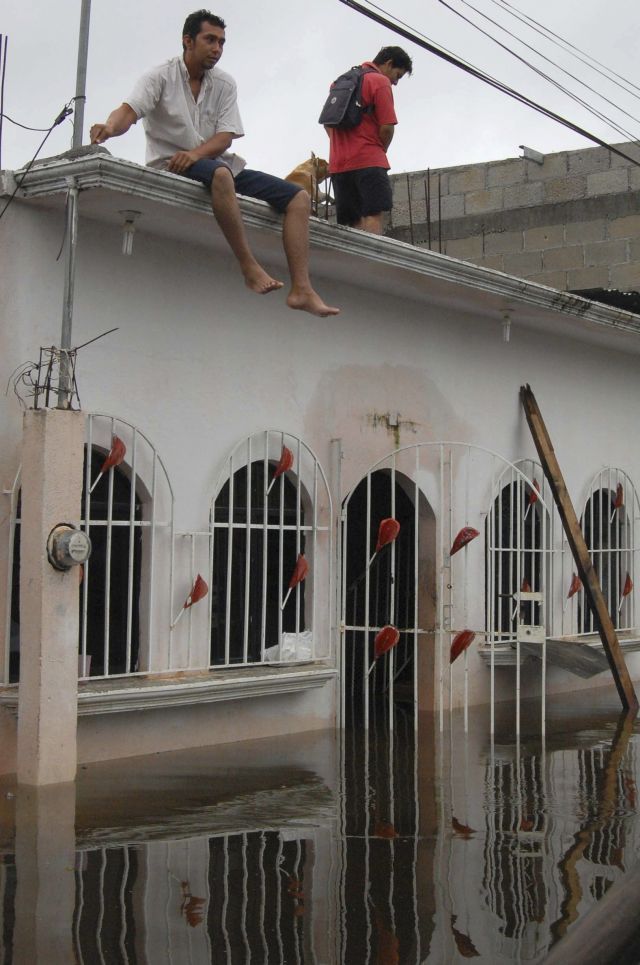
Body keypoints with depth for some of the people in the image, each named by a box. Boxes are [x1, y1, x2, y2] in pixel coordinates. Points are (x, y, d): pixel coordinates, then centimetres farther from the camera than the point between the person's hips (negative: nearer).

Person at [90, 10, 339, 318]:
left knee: (298, 197, -10)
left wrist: (196, 153, -24)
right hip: (170, 165, -6)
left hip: (214, 163, 6)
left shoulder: (225, 84, 9)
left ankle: (301, 289, -21)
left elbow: (225, 137, -2)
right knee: (220, 175, -42)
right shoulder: (161, 77, -3)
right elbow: (129, 110, -19)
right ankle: (250, 267, -35)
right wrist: (111, 126, -44)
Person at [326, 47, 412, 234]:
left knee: (352, 222, 6)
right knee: (373, 215, -13)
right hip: (368, 161, -7)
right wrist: (380, 152, 7)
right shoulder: (381, 81, -2)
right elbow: (387, 127, -9)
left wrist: (343, 148, 16)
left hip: (338, 163, 7)